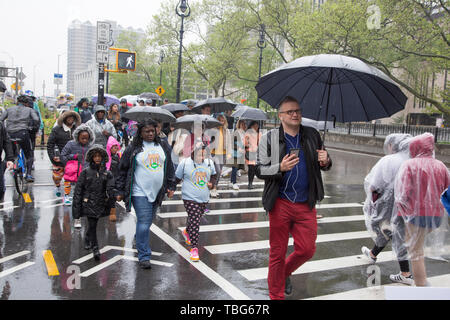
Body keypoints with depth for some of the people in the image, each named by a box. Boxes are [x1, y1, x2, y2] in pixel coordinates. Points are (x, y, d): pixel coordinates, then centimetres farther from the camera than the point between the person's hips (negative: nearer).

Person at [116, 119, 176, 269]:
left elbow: (170, 168, 16)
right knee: (144, 222, -10)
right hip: (140, 193, -5)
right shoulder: (133, 149, -4)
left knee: (148, 221, 16)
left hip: (157, 192, 5)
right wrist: (121, 191, 0)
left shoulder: (163, 147, 10)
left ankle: (139, 239, 42)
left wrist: (171, 187, 11)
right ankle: (144, 256, -3)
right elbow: (122, 170, 1)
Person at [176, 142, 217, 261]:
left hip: (204, 199, 5)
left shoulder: (209, 162, 3)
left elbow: (213, 174, 21)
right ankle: (194, 248, -5)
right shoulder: (185, 163, -9)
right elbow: (177, 178, 2)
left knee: (195, 220, 20)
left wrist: (211, 183, 4)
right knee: (194, 221, -12)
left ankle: (186, 232, 52)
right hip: (190, 198, -5)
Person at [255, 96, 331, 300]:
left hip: (306, 205, 3)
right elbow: (259, 170, -4)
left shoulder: (312, 136, 8)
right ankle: (276, 295, 24)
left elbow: (323, 166, 18)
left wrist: (326, 161, -7)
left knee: (307, 250, 5)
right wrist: (280, 168, -22)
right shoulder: (269, 139, -1)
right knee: (278, 252, 6)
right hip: (280, 204, -3)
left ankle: (285, 272, 37)